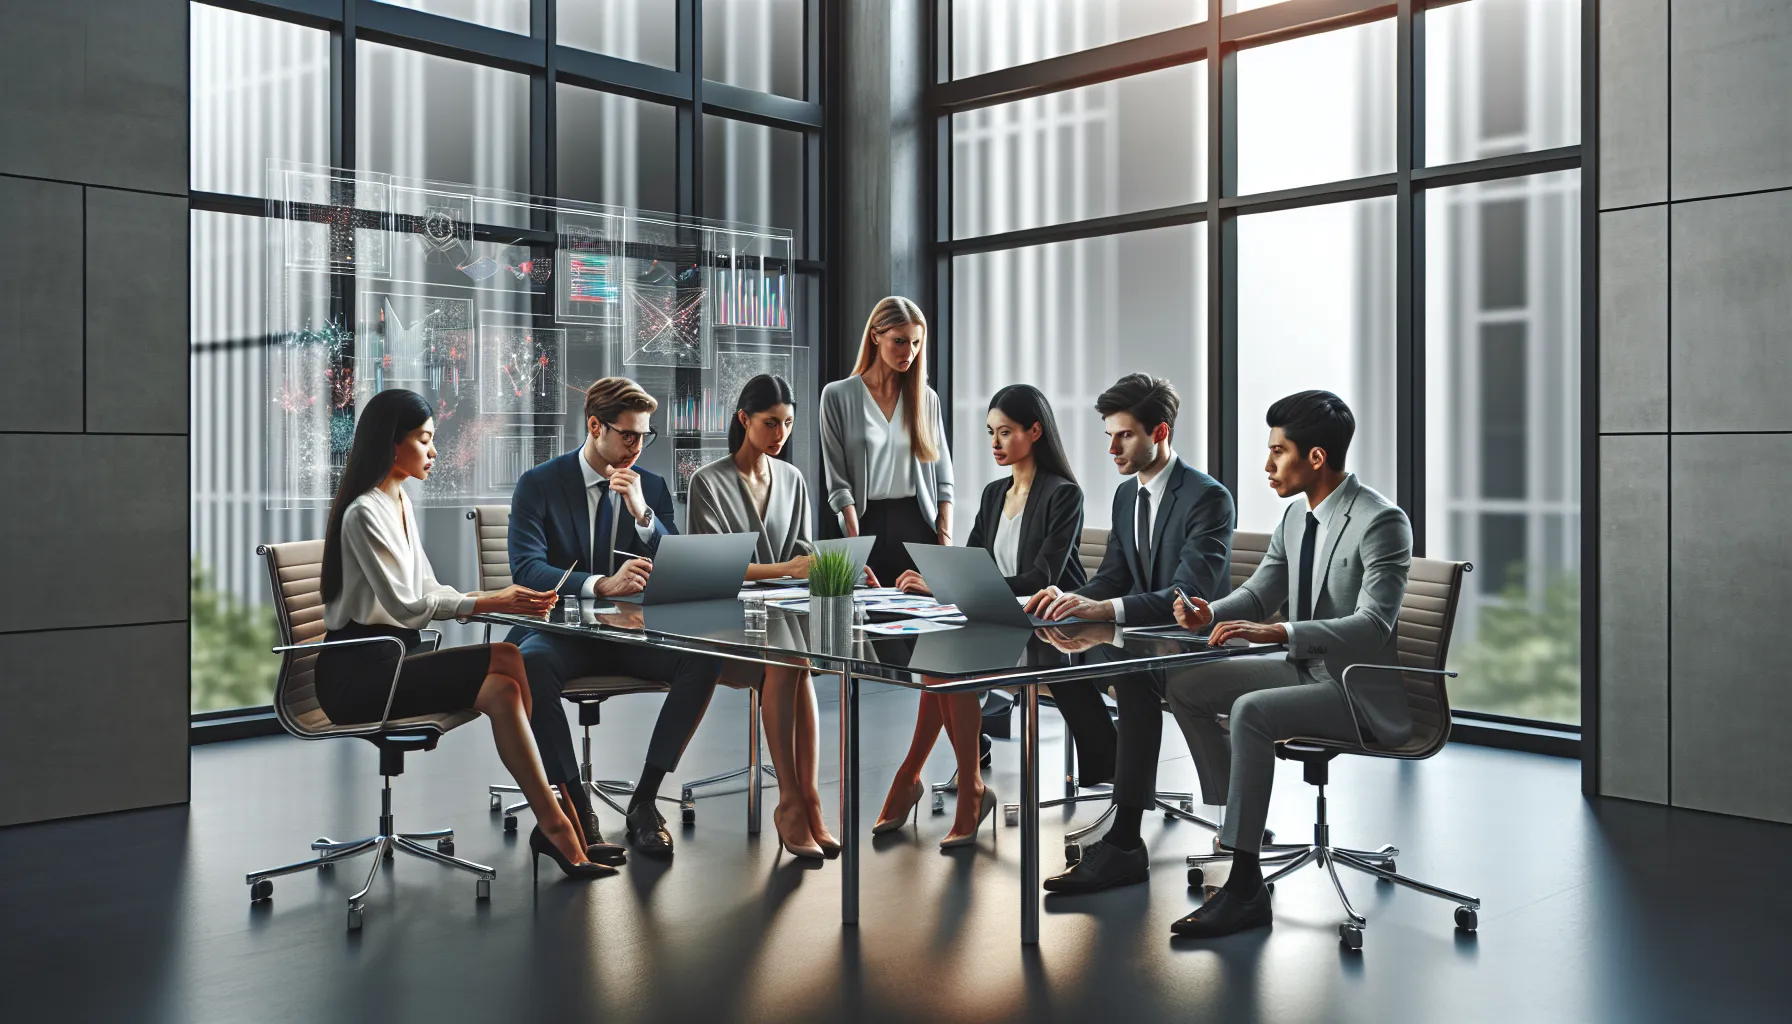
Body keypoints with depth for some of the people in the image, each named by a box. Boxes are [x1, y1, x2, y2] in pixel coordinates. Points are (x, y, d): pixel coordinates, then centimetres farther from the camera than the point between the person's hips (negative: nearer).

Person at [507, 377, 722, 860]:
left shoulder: (652, 487, 7)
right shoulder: (539, 485, -3)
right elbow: (526, 570, -17)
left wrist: (642, 513, -16)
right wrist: (602, 585, -34)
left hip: (633, 633, 3)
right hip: (562, 632, -3)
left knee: (704, 659, -26)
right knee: (531, 662, -37)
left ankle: (644, 798, -16)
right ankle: (575, 804, -24)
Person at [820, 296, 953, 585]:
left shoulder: (926, 398, 9)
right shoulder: (838, 396, -1)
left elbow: (943, 477, 8)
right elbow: (838, 481, -4)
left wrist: (946, 541, -3)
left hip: (919, 523, 2)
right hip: (869, 523, -2)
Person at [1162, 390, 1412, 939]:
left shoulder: (1382, 521, -20)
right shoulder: (1296, 516, 7)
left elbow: (1373, 626, -28)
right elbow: (1257, 595, 15)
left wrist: (1279, 633, -38)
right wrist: (1211, 613, -7)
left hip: (1365, 692, -9)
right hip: (1306, 671, 9)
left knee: (1251, 711, -31)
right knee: (1186, 686, 1)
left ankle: (1246, 887, -25)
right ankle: (1235, 818, 11)